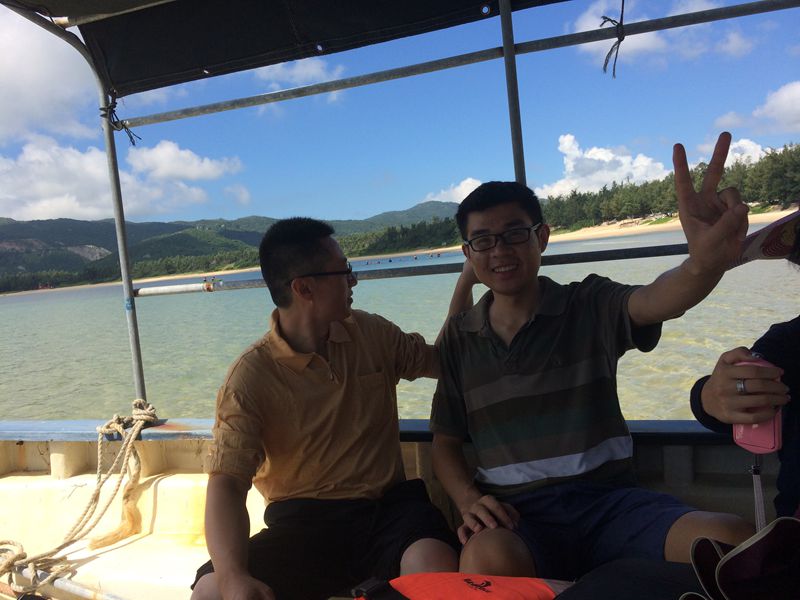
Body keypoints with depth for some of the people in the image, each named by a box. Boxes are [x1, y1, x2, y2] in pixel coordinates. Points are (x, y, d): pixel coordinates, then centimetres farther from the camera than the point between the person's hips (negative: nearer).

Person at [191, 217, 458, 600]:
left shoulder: (373, 334, 7)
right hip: (304, 521, -1)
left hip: (390, 504, 2)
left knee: (438, 566, -31)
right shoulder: (251, 377, -8)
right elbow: (226, 482, -15)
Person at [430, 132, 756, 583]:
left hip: (608, 499, 1)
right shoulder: (459, 338, 8)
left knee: (735, 541, -27)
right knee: (486, 558, -36)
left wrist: (706, 262, -44)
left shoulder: (590, 306, 2)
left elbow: (656, 301, -21)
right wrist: (468, 500, -8)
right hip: (517, 515, 0)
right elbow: (446, 442, 12)